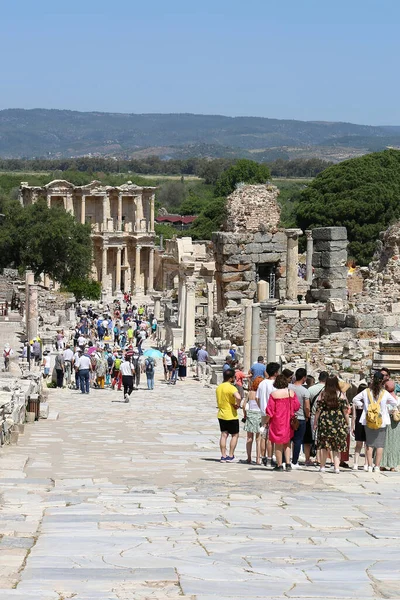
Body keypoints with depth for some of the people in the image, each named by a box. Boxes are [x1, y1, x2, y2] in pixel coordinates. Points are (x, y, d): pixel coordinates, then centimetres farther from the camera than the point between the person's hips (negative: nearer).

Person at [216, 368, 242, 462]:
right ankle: (230, 456, 4)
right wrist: (237, 405, -18)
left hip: (221, 415, 7)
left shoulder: (219, 387, 8)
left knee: (224, 435, 10)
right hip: (231, 415, -7)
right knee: (235, 435, 6)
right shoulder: (231, 388, -18)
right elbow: (238, 397, -35)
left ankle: (223, 456, 7)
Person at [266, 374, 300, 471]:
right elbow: (296, 406, 4)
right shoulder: (291, 393, -3)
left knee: (278, 443, 5)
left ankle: (279, 465, 7)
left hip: (277, 421, -3)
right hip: (288, 421, 3)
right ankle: (288, 463, 5)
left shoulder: (274, 394, -12)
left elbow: (270, 410, -10)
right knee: (287, 443, 16)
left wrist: (267, 420, 4)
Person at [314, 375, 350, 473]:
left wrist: (315, 422, 9)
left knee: (323, 445, 9)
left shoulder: (323, 394, -1)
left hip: (324, 421, 1)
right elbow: (345, 410, -2)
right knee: (337, 446, 5)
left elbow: (318, 409, 1)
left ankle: (322, 466, 12)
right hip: (338, 421, -1)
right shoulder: (341, 395, -3)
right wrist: (348, 423, 7)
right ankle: (336, 467, -1)